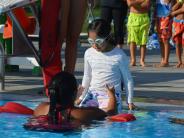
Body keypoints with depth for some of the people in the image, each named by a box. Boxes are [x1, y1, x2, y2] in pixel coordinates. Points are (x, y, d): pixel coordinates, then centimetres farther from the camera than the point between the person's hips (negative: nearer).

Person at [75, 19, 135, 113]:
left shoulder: (119, 55, -7)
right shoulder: (89, 53, 6)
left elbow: (128, 79, 3)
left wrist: (130, 101, 3)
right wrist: (82, 96, 22)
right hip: (93, 93, 5)